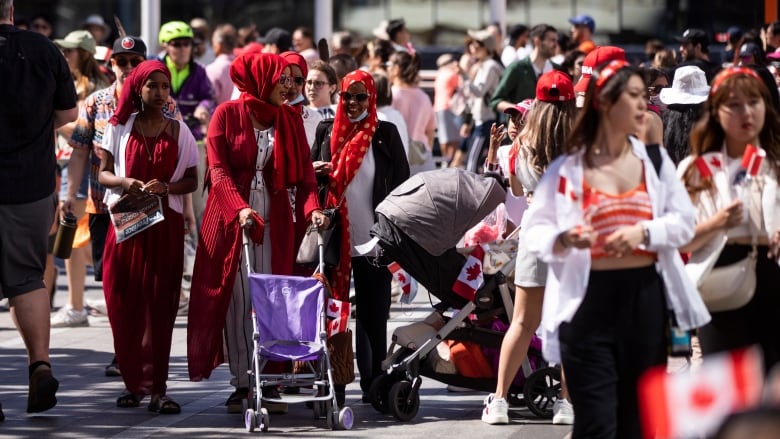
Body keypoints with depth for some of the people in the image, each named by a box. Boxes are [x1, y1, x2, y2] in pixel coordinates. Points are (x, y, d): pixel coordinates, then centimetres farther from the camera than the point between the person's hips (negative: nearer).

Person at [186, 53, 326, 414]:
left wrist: (312, 207, -15)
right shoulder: (227, 115, -1)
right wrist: (240, 209, -23)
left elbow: (304, 170, 4)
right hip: (231, 219, -2)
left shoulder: (290, 119, 9)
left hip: (275, 221, 2)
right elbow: (218, 170, -7)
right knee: (238, 300, -2)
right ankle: (241, 383, 1)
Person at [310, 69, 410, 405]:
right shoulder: (327, 131, 9)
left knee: (373, 314, 3)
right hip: (334, 237, 1)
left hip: (373, 239, -1)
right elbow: (309, 173, 17)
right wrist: (315, 172, -7)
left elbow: (402, 182, 4)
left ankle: (373, 383, 9)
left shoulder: (386, 134, 4)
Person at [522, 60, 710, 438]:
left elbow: (684, 221, 4)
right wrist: (564, 239, -24)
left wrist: (644, 232, -14)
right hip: (588, 300, -4)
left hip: (644, 297, 4)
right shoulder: (567, 168, -2)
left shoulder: (654, 160, 8)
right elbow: (535, 230, -3)